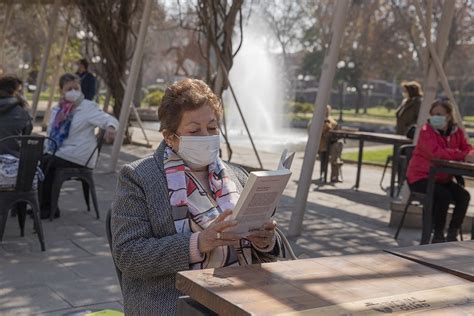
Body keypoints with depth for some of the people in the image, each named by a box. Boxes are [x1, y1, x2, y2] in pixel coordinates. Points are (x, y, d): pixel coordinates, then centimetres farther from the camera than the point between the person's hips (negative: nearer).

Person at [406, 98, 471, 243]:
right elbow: (436, 153, -28)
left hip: (442, 178, 6)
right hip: (420, 177, -6)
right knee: (444, 195, -28)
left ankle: (452, 234, -1)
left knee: (464, 196, -15)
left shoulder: (457, 132, 6)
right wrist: (461, 155, -28)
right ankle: (438, 235, -11)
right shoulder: (426, 131, -13)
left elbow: (467, 149, -1)